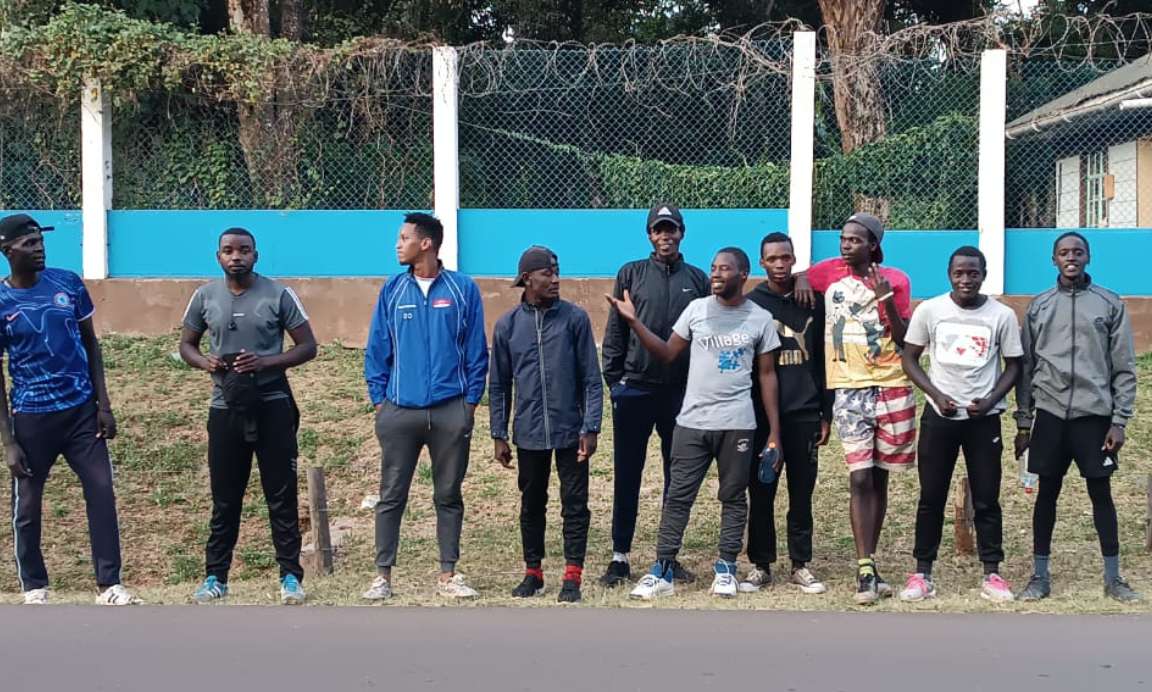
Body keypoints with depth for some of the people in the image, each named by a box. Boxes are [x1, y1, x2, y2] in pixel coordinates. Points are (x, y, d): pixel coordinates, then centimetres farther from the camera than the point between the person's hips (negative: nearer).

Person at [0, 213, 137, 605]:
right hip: (32, 419, -2)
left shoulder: (68, 283, 0)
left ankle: (109, 585, 5)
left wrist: (103, 404, 2)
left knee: (102, 493, -2)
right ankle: (34, 588, 23)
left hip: (82, 411, 2)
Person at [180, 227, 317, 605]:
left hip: (272, 406, -2)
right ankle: (215, 577, 19)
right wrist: (204, 361, -8)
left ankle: (291, 577, 10)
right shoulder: (205, 296, 4)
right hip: (225, 409, 2)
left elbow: (308, 346, -2)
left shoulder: (279, 295, -3)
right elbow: (186, 344, 15)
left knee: (282, 496, 2)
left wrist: (266, 362, -17)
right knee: (224, 499, 9)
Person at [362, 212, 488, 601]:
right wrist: (379, 400, 1)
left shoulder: (463, 290, 0)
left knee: (449, 496, 8)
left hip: (451, 411, -1)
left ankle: (448, 575, 17)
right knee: (392, 496, 5)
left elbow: (476, 350, 1)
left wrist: (471, 401, -2)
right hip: (400, 410, 1)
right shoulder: (392, 291, 5)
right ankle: (383, 576, 13)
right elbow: (377, 349, 7)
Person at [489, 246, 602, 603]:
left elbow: (591, 379, -2)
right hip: (529, 434, 2)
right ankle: (533, 572, 24)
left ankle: (573, 576, 11)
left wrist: (590, 428, -8)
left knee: (575, 504, 2)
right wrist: (499, 435, 5)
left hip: (570, 432, -2)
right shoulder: (508, 325, 2)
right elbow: (499, 385, 8)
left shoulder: (575, 318, -3)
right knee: (532, 505, 12)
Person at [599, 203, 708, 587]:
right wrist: (613, 379, -2)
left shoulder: (697, 279, 8)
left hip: (681, 391, 1)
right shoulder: (631, 275, 5)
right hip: (634, 389, -1)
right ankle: (620, 558, 11)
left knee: (678, 476, 8)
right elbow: (615, 331, 4)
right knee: (626, 476, 3)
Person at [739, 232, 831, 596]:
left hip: (804, 414, 1)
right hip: (762, 414, -1)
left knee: (802, 494, 6)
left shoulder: (814, 303, 7)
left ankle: (801, 565, 15)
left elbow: (824, 360, 9)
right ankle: (760, 565, 13)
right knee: (761, 493, 4)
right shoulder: (750, 304, 3)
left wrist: (826, 413, 5)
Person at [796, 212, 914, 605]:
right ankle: (866, 570, -7)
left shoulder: (895, 279, 0)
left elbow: (905, 340, -4)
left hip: (891, 389, 0)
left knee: (879, 479, 8)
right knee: (860, 479, -9)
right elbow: (802, 277, 23)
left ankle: (868, 565, 17)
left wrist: (885, 298, -17)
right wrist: (802, 279, 0)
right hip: (849, 392, 0)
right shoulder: (831, 272, 5)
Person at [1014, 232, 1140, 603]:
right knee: (1047, 492, 6)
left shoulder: (1110, 304, 3)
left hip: (1095, 414, -1)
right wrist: (1023, 421, 4)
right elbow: (1026, 366, 8)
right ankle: (1040, 576, 14)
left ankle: (1113, 578, 12)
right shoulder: (1038, 306, 7)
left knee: (1101, 493, 4)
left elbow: (1124, 368, 1)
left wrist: (1119, 421, -5)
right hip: (1050, 413, 1)